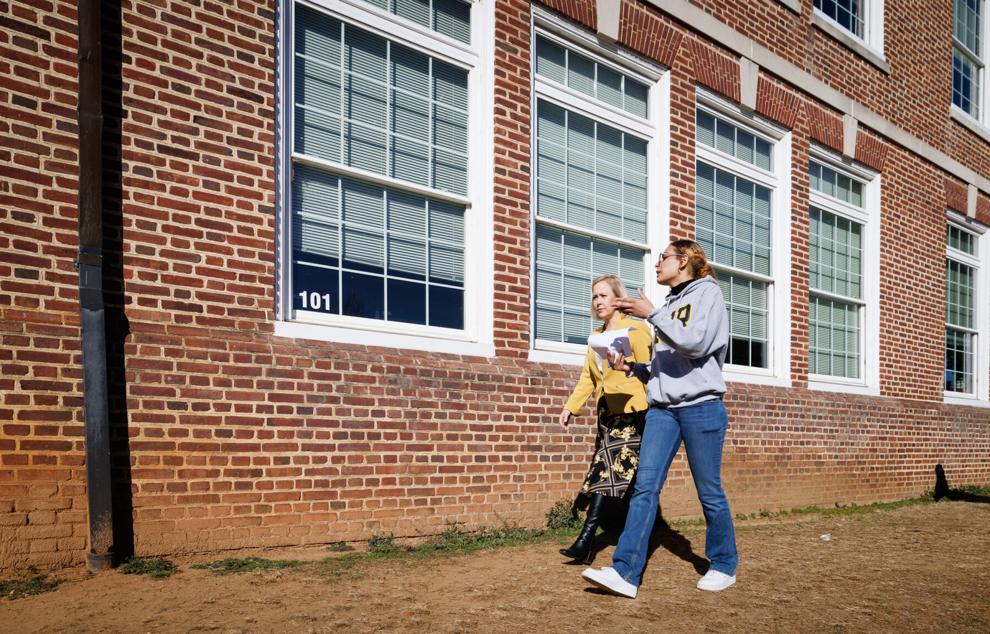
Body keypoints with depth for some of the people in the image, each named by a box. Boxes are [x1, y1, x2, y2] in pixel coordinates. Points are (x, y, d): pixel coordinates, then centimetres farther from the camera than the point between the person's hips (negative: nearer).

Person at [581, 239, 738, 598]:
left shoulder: (708, 293, 0)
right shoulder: (670, 304, 20)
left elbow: (696, 342, -17)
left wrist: (651, 314, -16)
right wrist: (631, 367, 8)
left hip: (701, 405, -6)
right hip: (662, 407, 6)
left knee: (709, 492, 3)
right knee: (645, 486, -5)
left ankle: (724, 566, 20)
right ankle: (625, 572, -9)